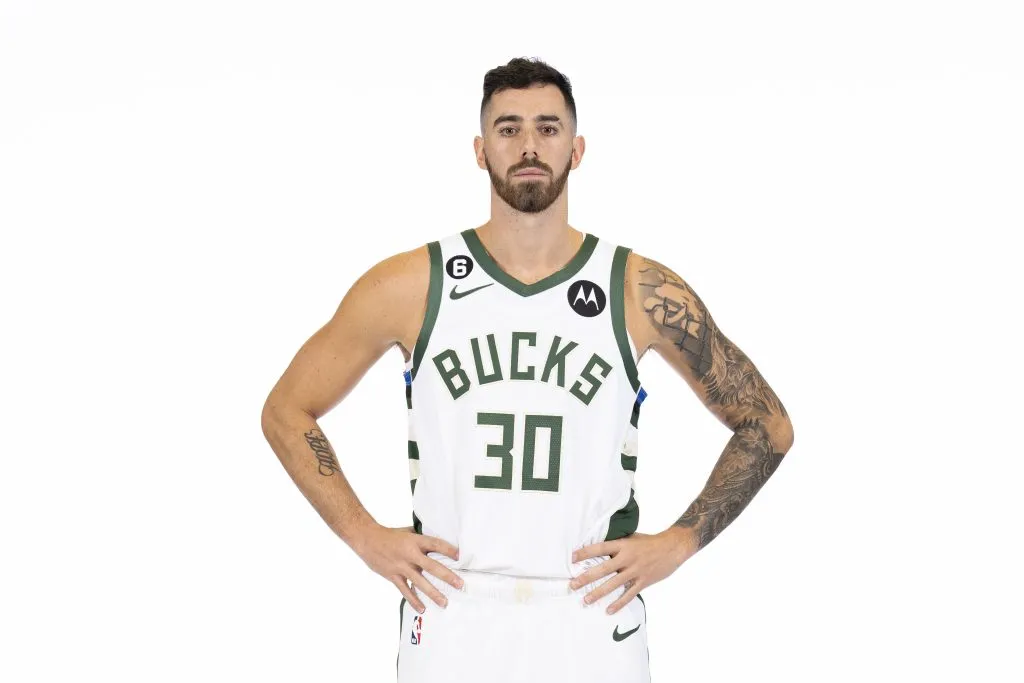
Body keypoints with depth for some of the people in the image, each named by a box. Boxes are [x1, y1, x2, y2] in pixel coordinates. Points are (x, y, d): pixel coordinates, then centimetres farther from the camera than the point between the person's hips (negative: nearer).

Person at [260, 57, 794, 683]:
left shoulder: (642, 292, -2)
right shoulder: (409, 287, -2)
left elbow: (769, 426, 6)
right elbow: (287, 412, 7)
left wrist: (678, 543, -1)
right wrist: (366, 536, -1)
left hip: (594, 630, 0)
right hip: (450, 628, 0)